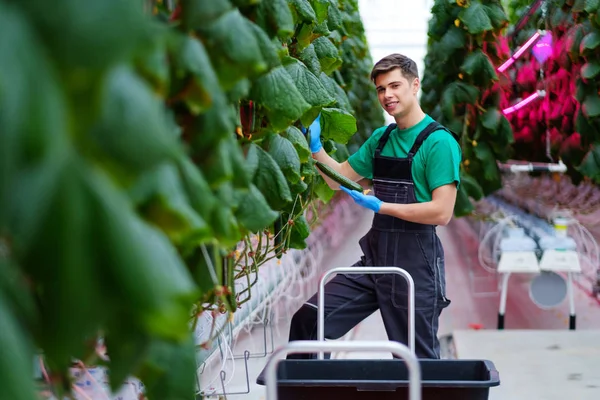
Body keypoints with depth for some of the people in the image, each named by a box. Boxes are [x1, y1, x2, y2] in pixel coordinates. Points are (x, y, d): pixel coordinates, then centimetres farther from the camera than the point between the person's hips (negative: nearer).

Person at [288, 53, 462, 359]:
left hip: (416, 265, -7)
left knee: (417, 359, 6)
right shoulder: (380, 138, 12)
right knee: (309, 319, 1)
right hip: (375, 257, 7)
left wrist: (382, 206, -16)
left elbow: (441, 212, -20)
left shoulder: (439, 142, -12)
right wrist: (315, 147, 4)